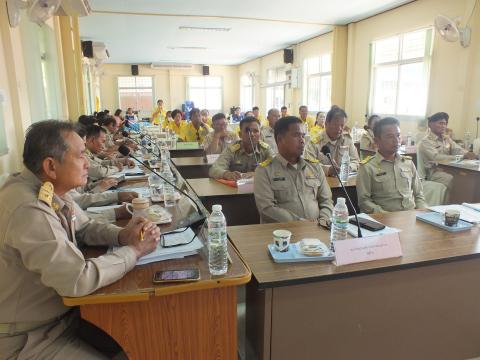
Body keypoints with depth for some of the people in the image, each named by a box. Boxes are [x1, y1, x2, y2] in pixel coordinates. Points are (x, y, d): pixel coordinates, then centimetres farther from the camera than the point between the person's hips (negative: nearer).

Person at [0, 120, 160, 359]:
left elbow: (85, 228, 10)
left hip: (62, 312, 8)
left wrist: (122, 235, -10)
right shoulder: (28, 209, -32)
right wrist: (134, 250, -21)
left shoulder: (50, 189, -4)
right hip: (29, 338, -8)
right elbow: (77, 280, -33)